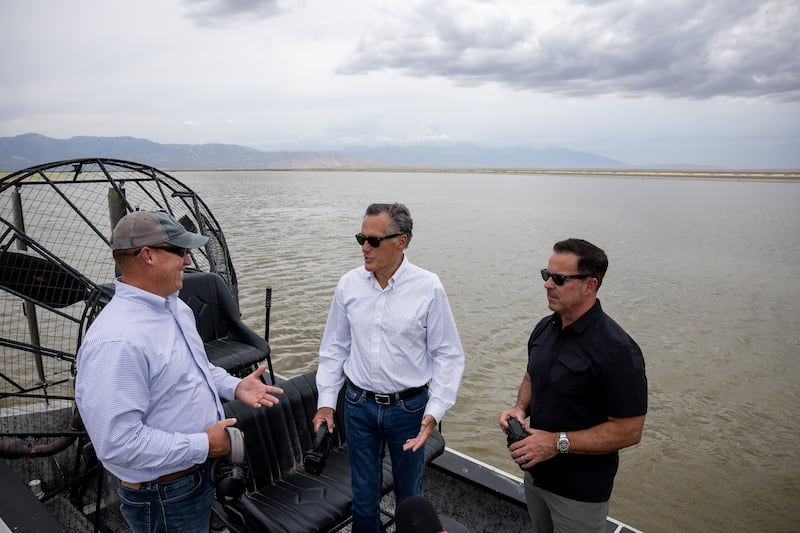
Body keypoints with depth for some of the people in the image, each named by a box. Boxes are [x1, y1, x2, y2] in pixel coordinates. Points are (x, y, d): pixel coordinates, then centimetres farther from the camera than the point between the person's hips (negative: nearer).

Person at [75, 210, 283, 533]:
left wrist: (234, 386, 0)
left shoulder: (174, 305, 1)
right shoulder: (116, 342, -31)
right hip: (163, 497, -8)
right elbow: (119, 442, -31)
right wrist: (202, 445, -23)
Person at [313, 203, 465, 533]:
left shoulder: (428, 288, -14)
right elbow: (334, 348, 4)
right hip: (358, 405, 2)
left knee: (409, 494, 20)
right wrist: (326, 402, 2)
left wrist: (435, 411, -15)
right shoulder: (349, 284, -6)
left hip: (409, 406, -2)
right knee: (363, 495, 19)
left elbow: (448, 355, -8)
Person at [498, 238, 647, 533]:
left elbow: (629, 431, -22)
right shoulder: (544, 328, -2)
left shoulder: (616, 349, -25)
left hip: (581, 491, -6)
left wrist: (558, 443, -26)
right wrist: (520, 408, -6)